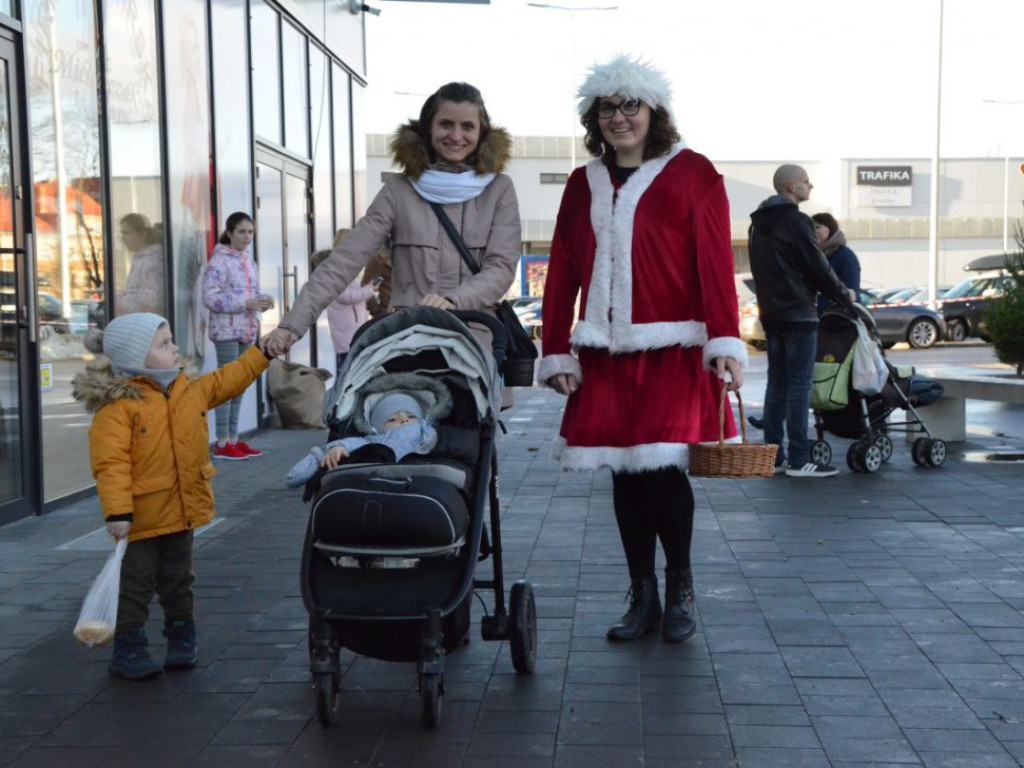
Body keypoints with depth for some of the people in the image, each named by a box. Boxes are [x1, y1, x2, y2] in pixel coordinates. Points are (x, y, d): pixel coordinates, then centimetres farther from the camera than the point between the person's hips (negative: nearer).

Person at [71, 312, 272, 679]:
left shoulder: (191, 389, 5)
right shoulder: (117, 406, -19)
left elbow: (229, 378, 19)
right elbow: (110, 463, -23)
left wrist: (264, 351, 17)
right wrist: (117, 511, -28)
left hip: (182, 512, 7)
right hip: (140, 519, -6)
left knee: (178, 582, 18)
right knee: (136, 586, 5)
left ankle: (181, 641, 31)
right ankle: (128, 651, 18)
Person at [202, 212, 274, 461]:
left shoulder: (249, 262, 15)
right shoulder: (219, 260, -9)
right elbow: (210, 297, -17)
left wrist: (263, 301, 0)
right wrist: (246, 304, -21)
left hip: (247, 331, 8)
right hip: (227, 331, -8)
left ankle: (233, 439, 16)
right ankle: (222, 443, -3)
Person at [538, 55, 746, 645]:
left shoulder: (692, 172, 2)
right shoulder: (584, 184, 14)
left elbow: (716, 262, -6)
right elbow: (562, 274, 11)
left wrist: (725, 342, -15)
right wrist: (558, 352, 5)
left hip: (674, 351, -4)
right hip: (606, 354, 4)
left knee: (663, 468, -10)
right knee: (625, 473, 6)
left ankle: (680, 589, 13)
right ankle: (643, 599, 19)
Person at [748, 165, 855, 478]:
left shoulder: (758, 224, 15)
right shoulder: (797, 222, -11)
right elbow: (818, 268, -10)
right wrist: (844, 295, 3)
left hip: (771, 314, 8)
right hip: (798, 313, -8)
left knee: (777, 383, 10)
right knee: (799, 386, -6)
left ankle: (773, 456, 11)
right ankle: (798, 461, -6)